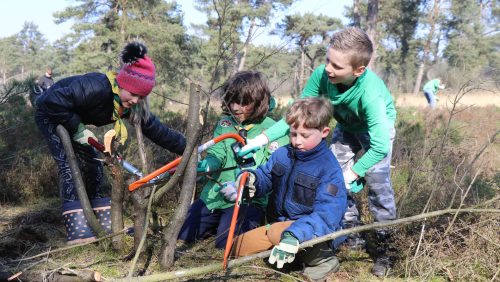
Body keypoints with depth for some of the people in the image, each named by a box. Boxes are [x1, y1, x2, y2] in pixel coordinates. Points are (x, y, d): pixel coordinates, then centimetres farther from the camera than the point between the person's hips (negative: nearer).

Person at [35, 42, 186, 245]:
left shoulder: (133, 104, -16)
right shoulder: (96, 87, -40)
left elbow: (155, 129, -12)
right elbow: (53, 101, -39)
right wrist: (78, 129, -31)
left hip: (74, 120, 7)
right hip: (51, 115, -7)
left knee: (92, 164, 2)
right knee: (69, 163, -20)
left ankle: (107, 225, 5)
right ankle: (77, 231, -23)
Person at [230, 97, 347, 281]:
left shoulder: (329, 169, -21)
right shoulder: (282, 154, -2)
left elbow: (327, 214, -30)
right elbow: (266, 177, 9)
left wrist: (294, 235, -45)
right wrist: (252, 180, -18)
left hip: (316, 232, -7)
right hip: (281, 223, 7)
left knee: (277, 232, -35)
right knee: (238, 247, 1)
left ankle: (320, 256, -12)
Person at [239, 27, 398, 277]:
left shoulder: (371, 93, -45)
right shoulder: (321, 74, -34)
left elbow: (380, 146, -41)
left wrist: (353, 173, -39)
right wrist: (263, 138, -33)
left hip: (378, 128, -4)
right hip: (346, 127, 5)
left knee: (377, 182, -15)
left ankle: (383, 244, 1)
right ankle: (351, 231, 17)